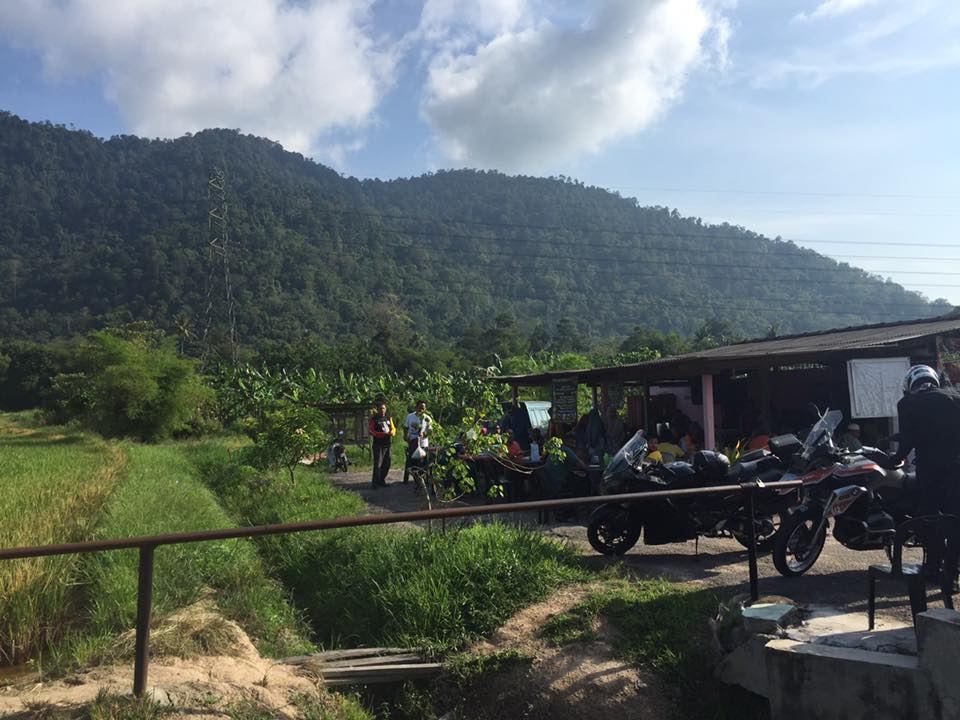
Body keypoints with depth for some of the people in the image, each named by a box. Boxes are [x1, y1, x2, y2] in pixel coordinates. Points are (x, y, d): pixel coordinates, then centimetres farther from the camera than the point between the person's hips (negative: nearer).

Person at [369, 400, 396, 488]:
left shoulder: (389, 418, 15)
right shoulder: (374, 418, -1)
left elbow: (393, 428, 16)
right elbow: (371, 432, -8)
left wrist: (392, 432, -9)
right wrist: (383, 434, -20)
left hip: (387, 444, 6)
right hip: (378, 444, -6)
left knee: (387, 464, 8)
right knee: (378, 464, -10)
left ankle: (382, 480, 20)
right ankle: (376, 483, -6)